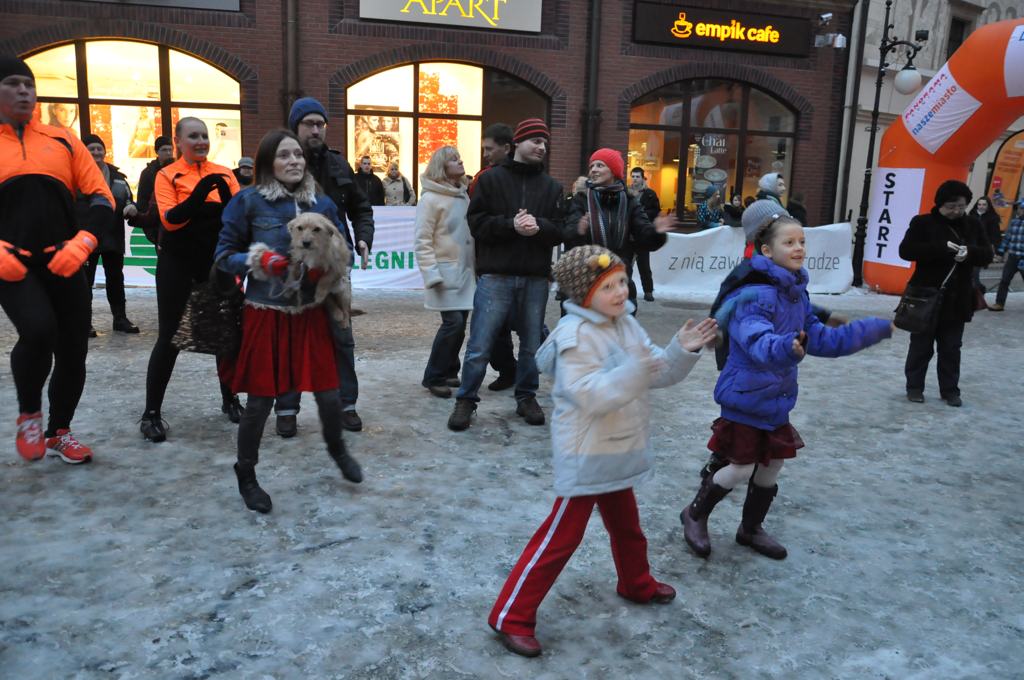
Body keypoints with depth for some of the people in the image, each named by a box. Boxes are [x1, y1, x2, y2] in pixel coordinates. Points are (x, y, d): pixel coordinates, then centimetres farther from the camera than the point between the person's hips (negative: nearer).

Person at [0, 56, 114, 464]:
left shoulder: (62, 140, 9)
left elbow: (101, 198, 6)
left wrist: (82, 243, -10)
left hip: (64, 263, 3)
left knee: (73, 351, 6)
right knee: (38, 329, -27)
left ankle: (59, 431, 28)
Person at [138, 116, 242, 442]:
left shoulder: (223, 173, 6)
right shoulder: (167, 175, -2)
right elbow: (170, 219, -16)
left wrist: (226, 195, -24)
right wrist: (201, 193, -28)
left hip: (217, 262, 3)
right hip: (178, 264, -3)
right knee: (170, 336, -1)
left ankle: (230, 399, 26)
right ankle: (151, 413, 8)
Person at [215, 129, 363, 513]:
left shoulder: (322, 203, 4)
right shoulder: (248, 201, -5)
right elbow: (224, 255, -1)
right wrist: (260, 261, -18)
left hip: (311, 312, 3)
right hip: (266, 314, -3)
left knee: (329, 393, 6)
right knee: (260, 401, 3)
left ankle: (336, 448, 38)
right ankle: (246, 475, 27)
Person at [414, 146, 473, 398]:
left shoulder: (464, 195, 11)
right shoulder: (431, 198, -9)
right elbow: (422, 241, -11)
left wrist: (476, 266, 11)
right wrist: (432, 275, -16)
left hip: (466, 271, 7)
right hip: (445, 272, -6)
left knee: (460, 323, 7)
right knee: (453, 322, -12)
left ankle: (449, 371, 23)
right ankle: (433, 377, 2)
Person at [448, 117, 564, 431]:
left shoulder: (551, 186, 11)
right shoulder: (491, 179, 3)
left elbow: (561, 229, 5)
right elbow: (477, 223, -4)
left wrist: (539, 226, -16)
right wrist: (511, 224, -18)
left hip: (535, 278, 3)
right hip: (495, 276, -3)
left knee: (531, 344, 11)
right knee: (479, 345, -1)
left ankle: (526, 397, 27)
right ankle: (466, 401, 14)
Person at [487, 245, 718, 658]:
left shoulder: (626, 325, 4)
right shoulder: (575, 335, -22)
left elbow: (659, 374, 4)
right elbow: (591, 397, -31)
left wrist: (683, 350, -13)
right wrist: (635, 369, -40)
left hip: (617, 450, 8)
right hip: (586, 454, -8)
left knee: (625, 523, 26)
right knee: (562, 535, -3)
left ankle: (637, 584, 51)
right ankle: (511, 616, 7)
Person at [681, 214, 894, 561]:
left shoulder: (797, 293, 3)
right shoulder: (753, 294, -23)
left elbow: (820, 339, 10)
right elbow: (757, 343, -38)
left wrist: (873, 330, 9)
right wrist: (785, 348, -59)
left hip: (778, 399, 8)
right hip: (746, 398, -8)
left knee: (771, 467, 17)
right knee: (741, 469, 0)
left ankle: (750, 529, 39)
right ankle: (695, 515, 26)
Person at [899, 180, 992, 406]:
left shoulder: (972, 226, 8)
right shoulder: (922, 223, -6)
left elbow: (987, 255, 6)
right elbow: (906, 250, -16)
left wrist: (970, 252, -18)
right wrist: (942, 248, -25)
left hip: (958, 300, 4)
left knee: (951, 348, 10)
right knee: (921, 346, 6)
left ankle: (950, 390, 20)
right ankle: (914, 386, 19)